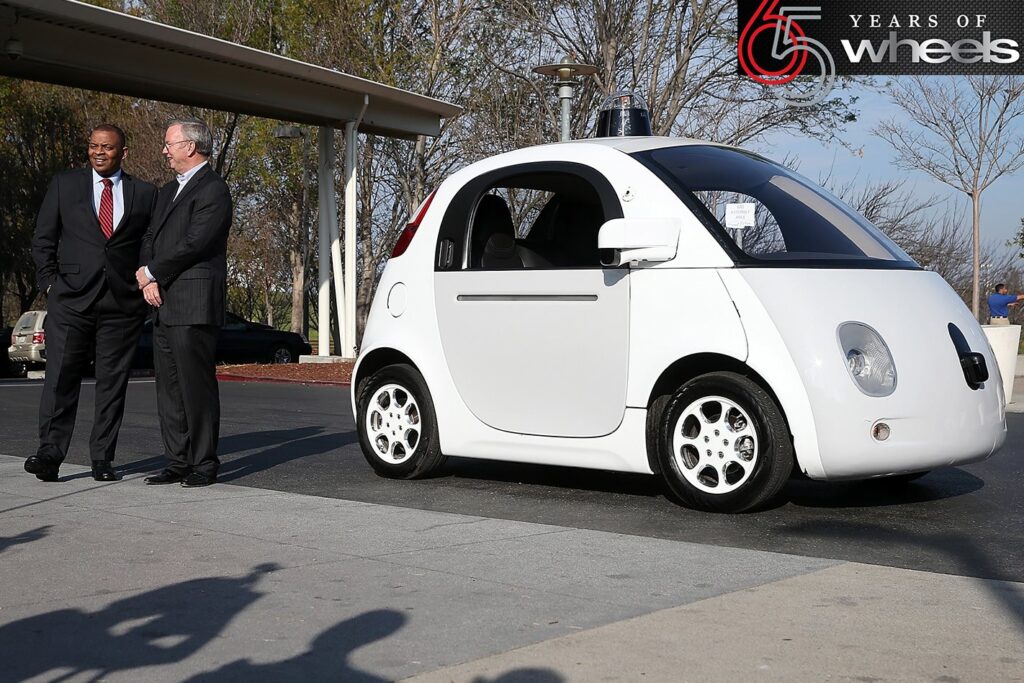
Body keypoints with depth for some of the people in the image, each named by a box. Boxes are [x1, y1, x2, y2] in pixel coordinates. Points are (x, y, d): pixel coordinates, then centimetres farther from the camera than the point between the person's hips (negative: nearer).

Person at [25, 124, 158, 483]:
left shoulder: (145, 193, 10)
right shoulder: (64, 184, 10)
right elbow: (43, 239, 10)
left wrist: (147, 284, 1)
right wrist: (50, 283, 1)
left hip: (123, 302, 1)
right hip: (71, 298, 0)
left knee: (113, 382, 2)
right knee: (60, 377, -6)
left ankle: (102, 459, 8)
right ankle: (49, 454, -4)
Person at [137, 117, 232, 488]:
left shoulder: (213, 190, -8)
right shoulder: (168, 191, 22)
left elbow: (193, 243, -17)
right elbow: (150, 238, 18)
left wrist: (151, 273, -7)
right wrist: (149, 281, 0)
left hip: (194, 305, -9)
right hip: (164, 305, 9)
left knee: (197, 385, -6)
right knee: (169, 387, 10)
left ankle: (204, 464, 1)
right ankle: (178, 462, 16)